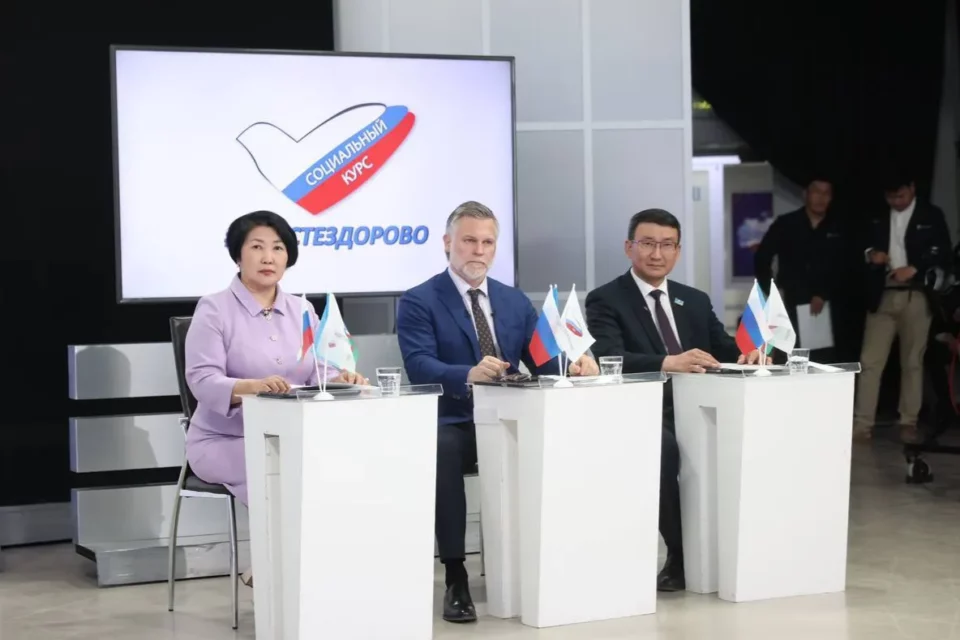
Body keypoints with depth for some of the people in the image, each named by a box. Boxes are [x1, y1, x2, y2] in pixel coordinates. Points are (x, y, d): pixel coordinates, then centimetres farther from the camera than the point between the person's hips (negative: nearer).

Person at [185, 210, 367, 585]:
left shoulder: (301, 311, 11)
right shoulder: (214, 309, -5)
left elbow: (319, 372, 2)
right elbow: (203, 381, -18)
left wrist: (341, 378, -23)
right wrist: (252, 386, -37)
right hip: (224, 441, -5)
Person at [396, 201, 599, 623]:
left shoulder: (515, 301, 17)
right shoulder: (418, 302, -1)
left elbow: (542, 360, 11)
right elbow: (419, 366, -16)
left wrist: (574, 364, -12)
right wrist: (469, 374, -35)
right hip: (450, 425, -4)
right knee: (440, 448, -38)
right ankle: (455, 578, -30)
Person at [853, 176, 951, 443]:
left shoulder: (932, 216, 4)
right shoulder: (878, 218, 13)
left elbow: (943, 255, -1)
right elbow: (865, 247, 18)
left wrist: (914, 269, -15)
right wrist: (870, 255, -6)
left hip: (916, 297, -2)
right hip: (882, 297, 2)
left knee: (912, 362, 3)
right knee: (870, 361, -5)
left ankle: (909, 423, 9)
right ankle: (862, 423, -5)